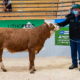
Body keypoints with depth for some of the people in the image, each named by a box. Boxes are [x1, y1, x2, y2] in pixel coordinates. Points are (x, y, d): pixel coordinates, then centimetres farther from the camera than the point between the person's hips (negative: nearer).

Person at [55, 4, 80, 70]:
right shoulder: (70, 17, 0)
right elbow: (64, 23, 4)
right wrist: (58, 24, -11)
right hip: (72, 38, 4)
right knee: (73, 52, 15)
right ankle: (74, 64, 30)